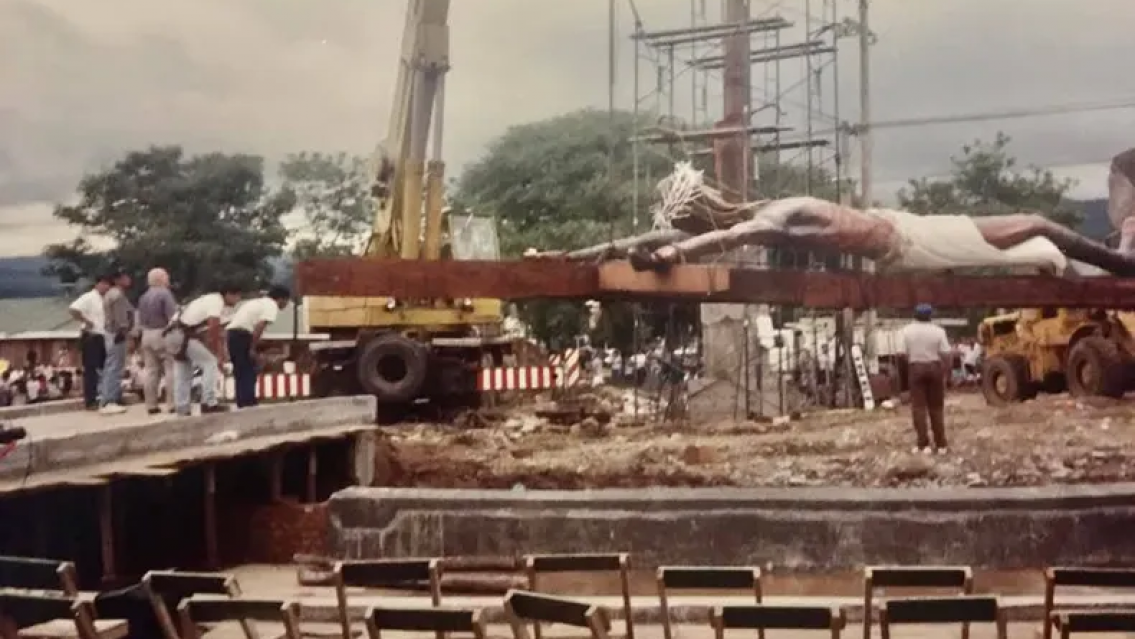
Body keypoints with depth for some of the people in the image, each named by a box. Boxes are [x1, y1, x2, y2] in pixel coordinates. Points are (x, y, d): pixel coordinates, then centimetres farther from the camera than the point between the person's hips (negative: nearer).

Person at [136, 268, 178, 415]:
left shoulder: (144, 297, 15)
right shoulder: (164, 293, -11)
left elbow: (141, 321, 18)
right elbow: (173, 317, -17)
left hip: (147, 335, 8)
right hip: (163, 334, -8)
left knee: (150, 370, 6)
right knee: (171, 369, -5)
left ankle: (151, 405, 6)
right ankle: (172, 403, -9)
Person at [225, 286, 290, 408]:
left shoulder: (257, 302, 28)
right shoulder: (271, 305, 0)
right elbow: (259, 327, -15)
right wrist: (252, 349, -13)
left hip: (232, 332, 9)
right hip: (242, 335, -9)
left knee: (240, 372, 14)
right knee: (248, 373, -5)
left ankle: (242, 405, 16)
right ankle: (248, 405, -8)